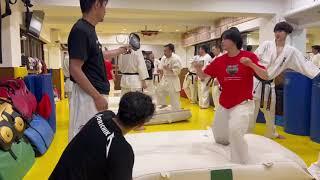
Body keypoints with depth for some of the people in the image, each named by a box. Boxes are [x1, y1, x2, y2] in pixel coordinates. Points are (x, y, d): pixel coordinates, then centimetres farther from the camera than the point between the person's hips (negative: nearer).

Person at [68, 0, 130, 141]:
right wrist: (98, 97, -20)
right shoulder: (81, 30, -17)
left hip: (95, 93, 9)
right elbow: (75, 69, -21)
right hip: (88, 95, -9)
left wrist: (120, 51, 35)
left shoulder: (89, 29, 11)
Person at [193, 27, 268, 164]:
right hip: (224, 105, 5)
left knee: (235, 130, -31)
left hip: (243, 104, -5)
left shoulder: (249, 56, -11)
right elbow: (203, 76, 1)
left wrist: (251, 64, -28)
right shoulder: (219, 60, -2)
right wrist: (198, 68, -20)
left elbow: (265, 76, -12)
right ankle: (235, 139, 56)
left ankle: (241, 165, -8)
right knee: (220, 138, 20)